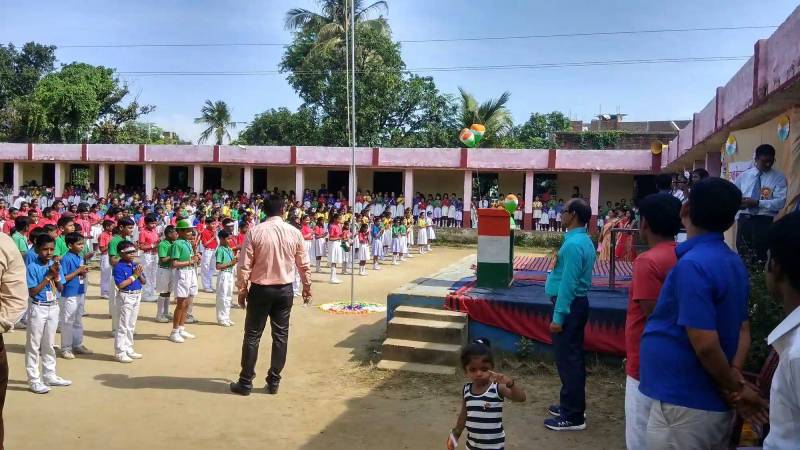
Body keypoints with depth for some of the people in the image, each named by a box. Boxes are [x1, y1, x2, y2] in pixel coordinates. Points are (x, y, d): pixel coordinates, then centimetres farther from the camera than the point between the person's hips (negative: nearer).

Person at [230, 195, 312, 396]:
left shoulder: (255, 232, -10)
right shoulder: (294, 232, -3)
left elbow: (244, 265, -9)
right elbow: (303, 264, 4)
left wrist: (242, 290, 2)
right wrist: (307, 286, 18)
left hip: (260, 289, -2)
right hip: (285, 289, 2)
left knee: (252, 335, 7)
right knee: (280, 335, 10)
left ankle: (245, 382, 13)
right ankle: (274, 382, 16)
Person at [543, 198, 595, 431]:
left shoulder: (573, 244, -21)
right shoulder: (584, 241, 11)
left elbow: (568, 283, -23)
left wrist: (558, 316, -22)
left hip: (569, 305, -10)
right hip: (577, 303, 10)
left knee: (567, 359, -3)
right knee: (573, 357, 17)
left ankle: (573, 416, 6)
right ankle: (572, 405, 29)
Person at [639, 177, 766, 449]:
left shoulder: (692, 265, -21)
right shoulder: (734, 262, 6)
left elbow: (705, 344, -24)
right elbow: (743, 329, 10)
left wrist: (735, 387, -9)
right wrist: (735, 379, -4)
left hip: (685, 404, -8)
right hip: (715, 403, 9)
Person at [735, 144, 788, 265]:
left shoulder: (779, 178, 1)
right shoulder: (744, 175, 10)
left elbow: (780, 202, -10)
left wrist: (757, 203, -19)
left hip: (764, 220, -3)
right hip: (744, 219, 3)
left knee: (760, 256, 0)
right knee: (742, 253, 8)